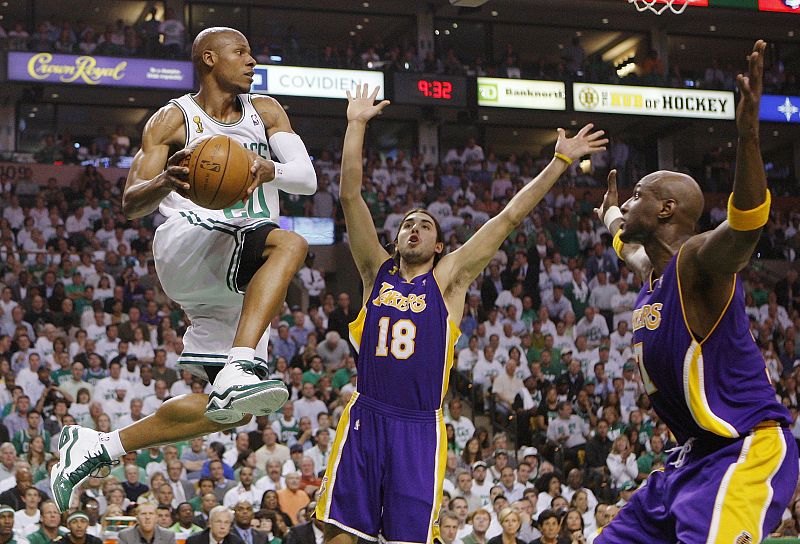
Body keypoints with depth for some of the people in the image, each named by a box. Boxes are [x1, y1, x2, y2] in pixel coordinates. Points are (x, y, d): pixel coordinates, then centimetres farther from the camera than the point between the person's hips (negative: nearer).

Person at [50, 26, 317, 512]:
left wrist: (269, 170, -23)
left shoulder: (265, 111, 12)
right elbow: (131, 203, -9)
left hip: (236, 284, 6)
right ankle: (239, 368, -44)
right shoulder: (174, 120, 0)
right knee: (290, 243, -33)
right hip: (187, 243, -6)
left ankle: (96, 448, 13)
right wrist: (167, 181, -31)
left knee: (232, 411, 2)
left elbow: (308, 178, -1)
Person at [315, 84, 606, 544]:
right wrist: (357, 125, 5)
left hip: (420, 427, -1)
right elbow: (350, 195, 7)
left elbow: (509, 218, 4)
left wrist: (560, 162, 2)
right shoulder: (377, 271, 12)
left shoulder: (448, 278, 8)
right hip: (365, 418, 1)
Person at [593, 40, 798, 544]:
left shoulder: (698, 258, -14)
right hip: (693, 457, 10)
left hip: (747, 451, -10)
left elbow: (748, 224, -37)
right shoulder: (652, 271, 13)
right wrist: (611, 218, 61)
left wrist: (748, 134, -52)